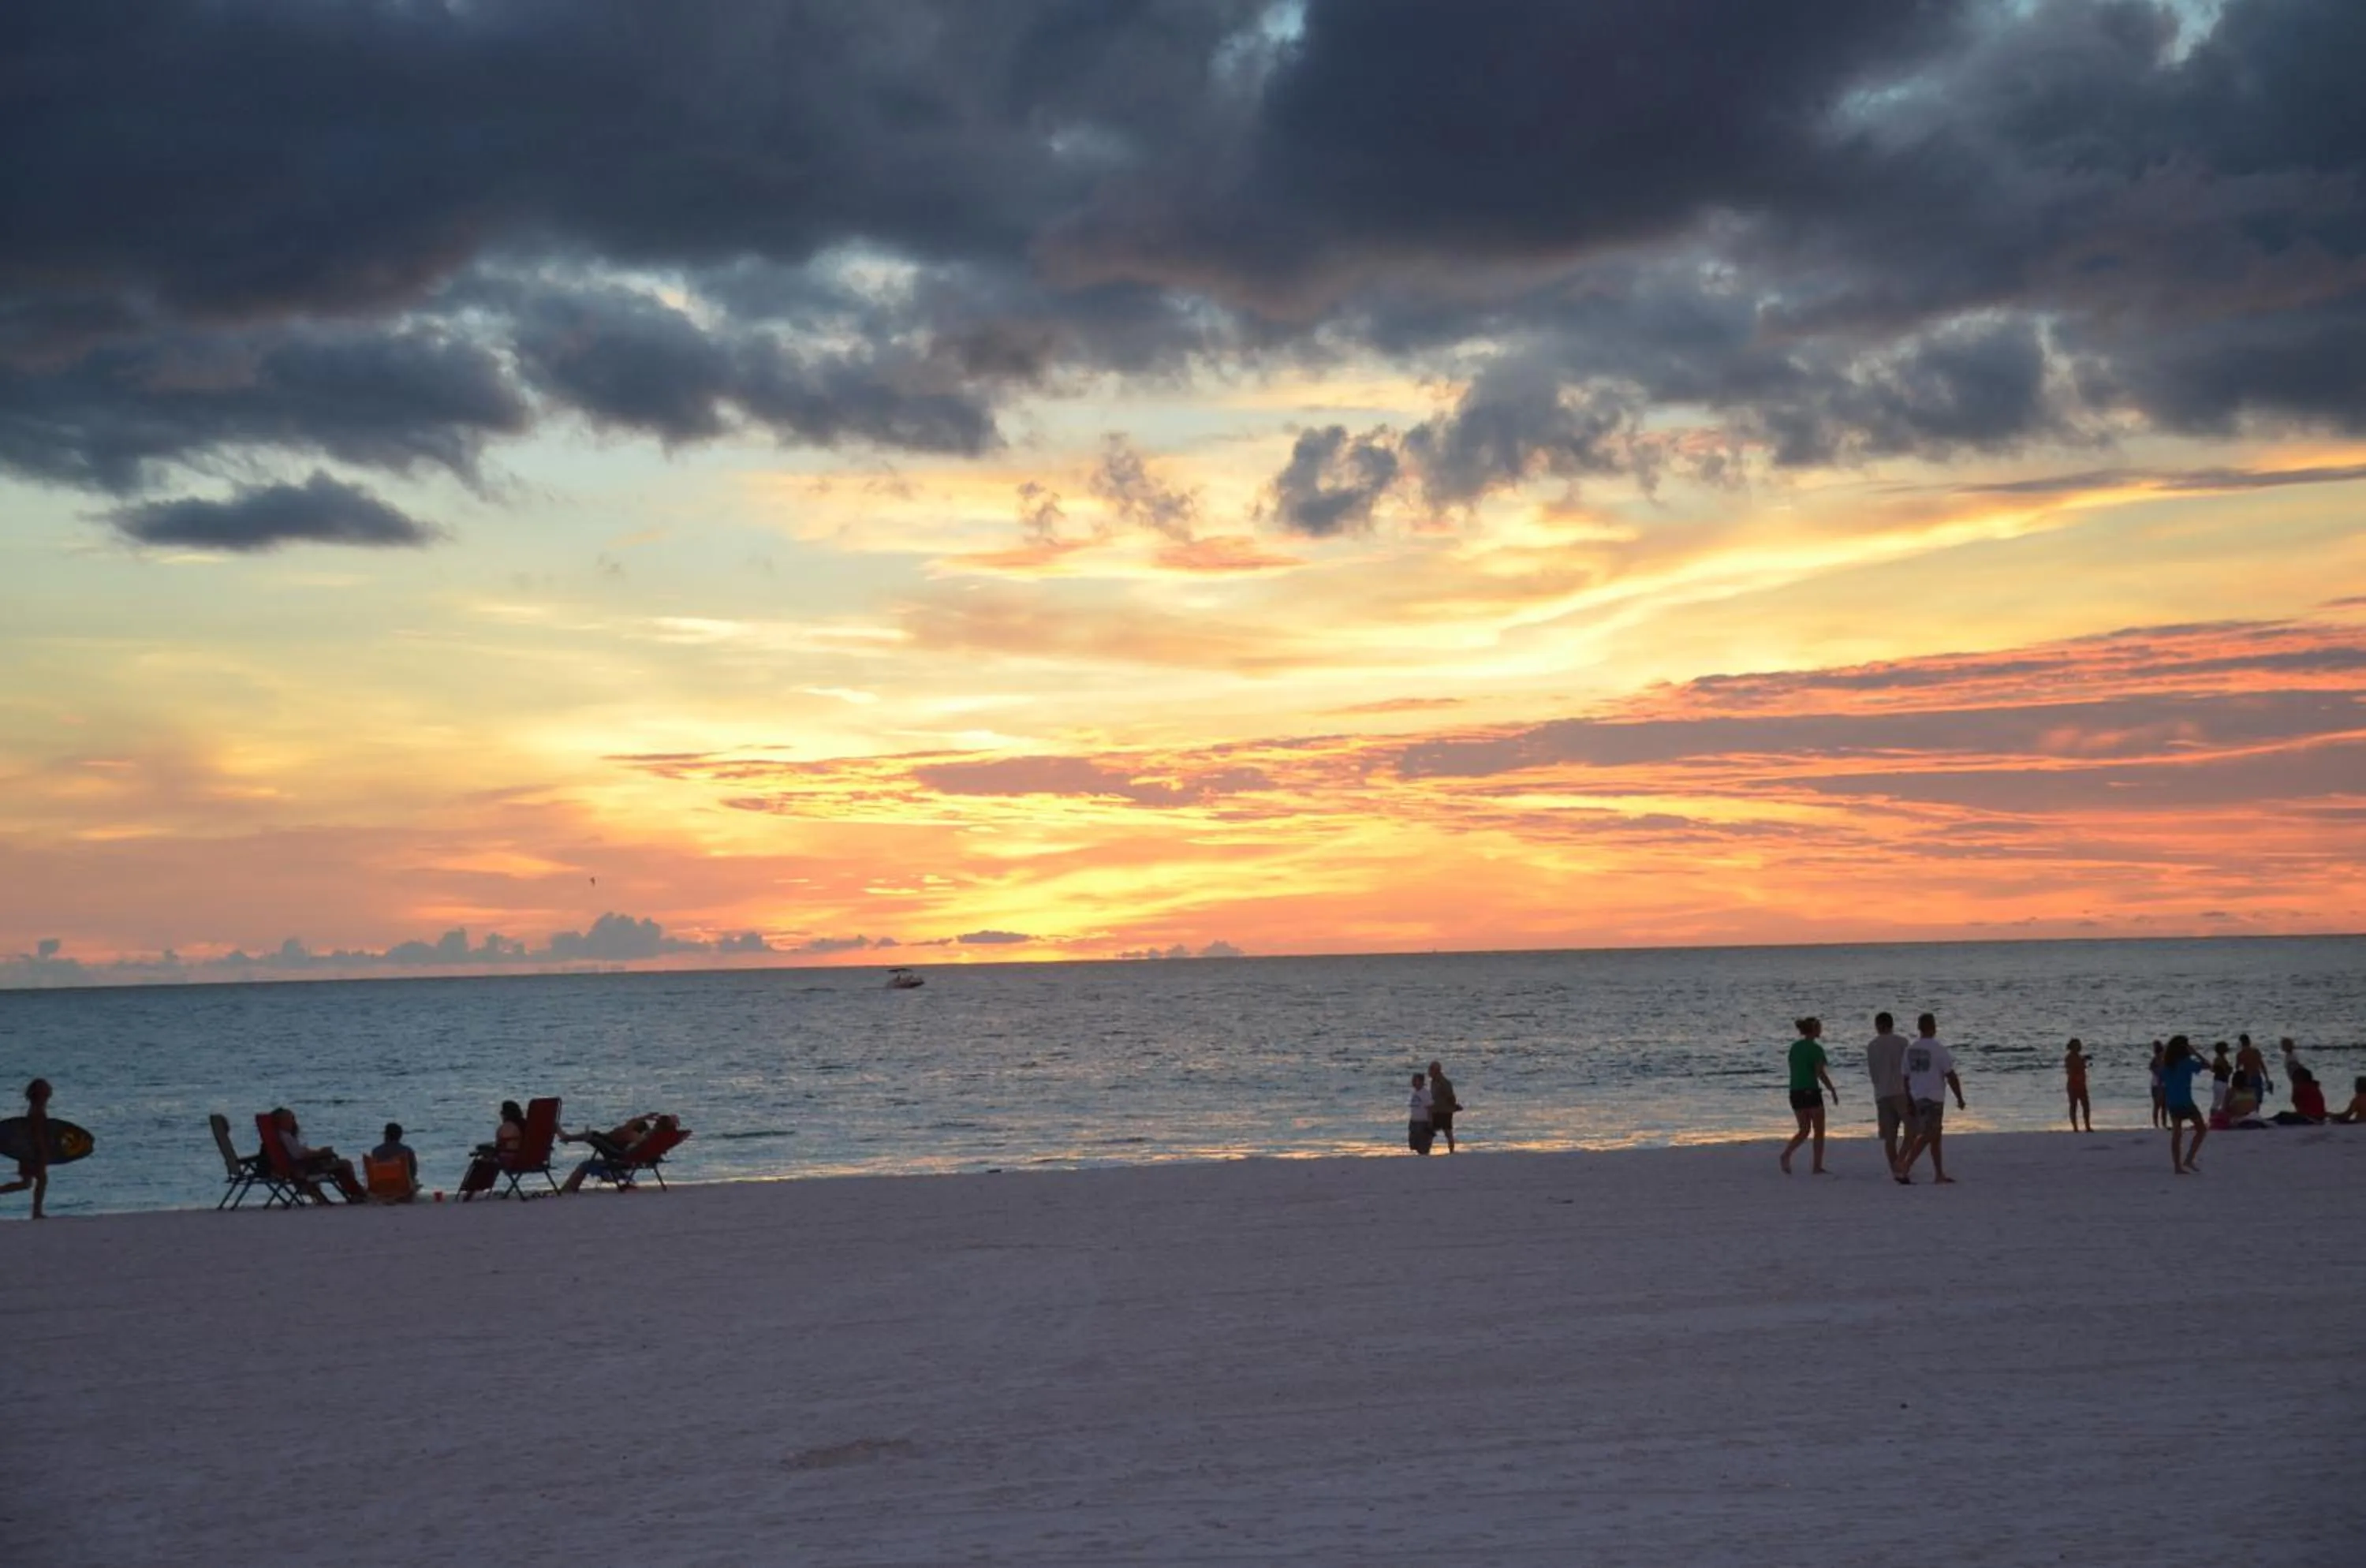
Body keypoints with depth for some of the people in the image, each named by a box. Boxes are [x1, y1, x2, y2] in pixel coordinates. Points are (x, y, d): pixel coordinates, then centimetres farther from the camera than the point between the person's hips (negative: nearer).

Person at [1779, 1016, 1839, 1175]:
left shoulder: (1795, 1047, 10)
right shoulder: (1816, 1049, -10)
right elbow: (1821, 1073, -15)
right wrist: (1833, 1091, -6)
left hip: (1795, 1092, 6)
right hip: (1811, 1091, -6)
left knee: (1804, 1130, 14)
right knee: (1819, 1131, 7)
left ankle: (1786, 1155, -7)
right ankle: (1817, 1167, 9)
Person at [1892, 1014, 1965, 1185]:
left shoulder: (1910, 1050, 7)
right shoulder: (1938, 1050, -12)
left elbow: (1906, 1077, 10)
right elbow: (1951, 1076, -10)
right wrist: (1960, 1098, -1)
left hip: (1916, 1098, 7)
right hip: (1933, 1098, -7)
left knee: (1936, 1136, 16)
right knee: (1926, 1136, -10)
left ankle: (1939, 1174, 19)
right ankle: (1904, 1168, -21)